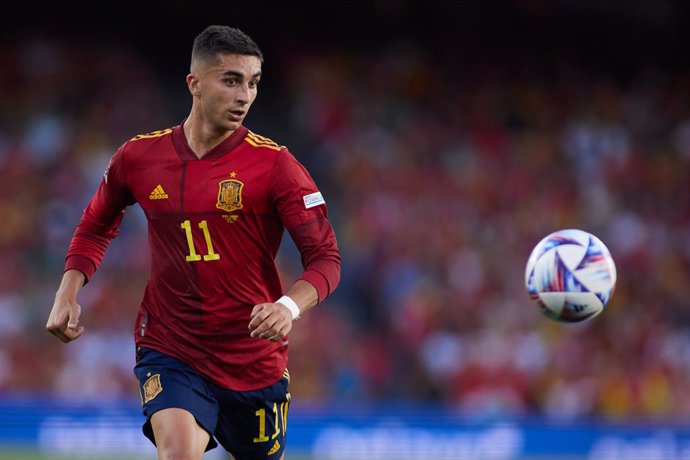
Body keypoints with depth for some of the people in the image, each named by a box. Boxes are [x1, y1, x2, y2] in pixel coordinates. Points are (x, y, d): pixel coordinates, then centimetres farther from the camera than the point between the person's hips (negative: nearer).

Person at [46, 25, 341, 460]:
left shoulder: (274, 164, -9)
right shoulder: (139, 156, -1)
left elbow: (325, 258, -11)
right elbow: (97, 225, 18)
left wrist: (289, 307, -31)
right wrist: (68, 294, 3)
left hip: (255, 359, 0)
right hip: (169, 352, 0)